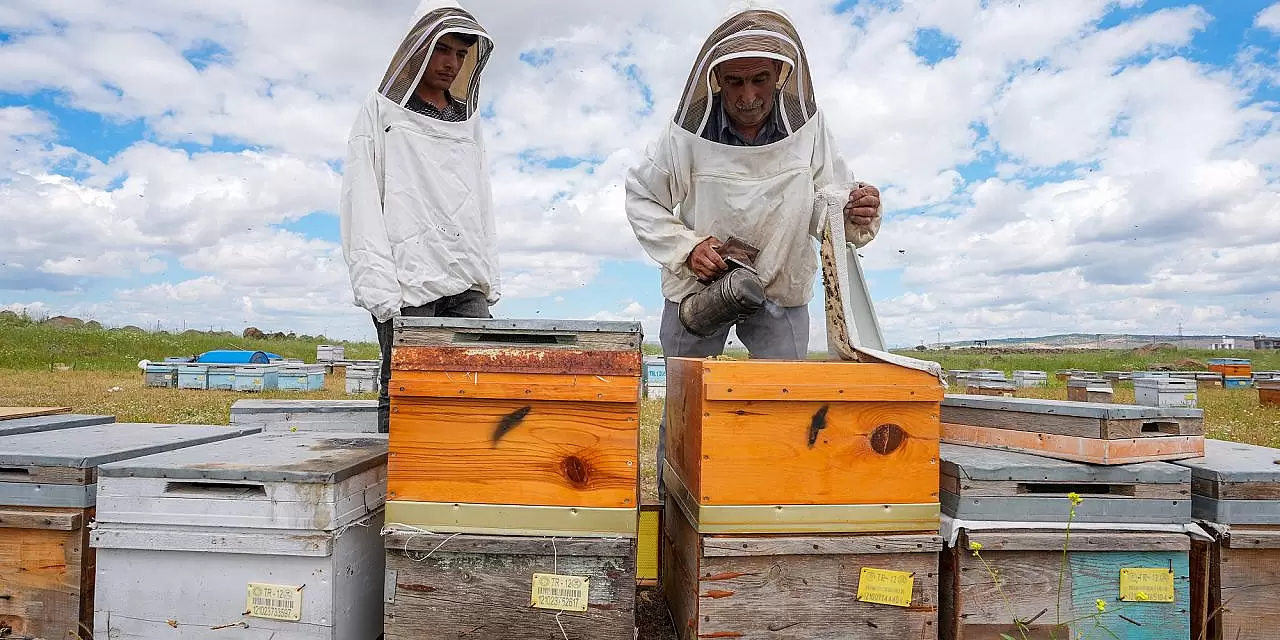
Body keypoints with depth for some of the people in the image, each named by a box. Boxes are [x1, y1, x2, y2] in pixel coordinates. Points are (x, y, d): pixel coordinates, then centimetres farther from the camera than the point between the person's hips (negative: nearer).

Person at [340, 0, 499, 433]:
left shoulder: (466, 120, 21)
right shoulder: (382, 111, 8)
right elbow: (361, 201, -1)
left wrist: (489, 276, 11)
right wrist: (378, 285, -12)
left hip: (466, 284, 4)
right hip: (408, 283, -4)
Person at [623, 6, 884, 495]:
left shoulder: (807, 129, -14)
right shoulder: (688, 134, -17)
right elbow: (641, 198, -4)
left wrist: (856, 217, -29)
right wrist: (686, 246, -16)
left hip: (782, 292, 1)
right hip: (698, 286, 0)